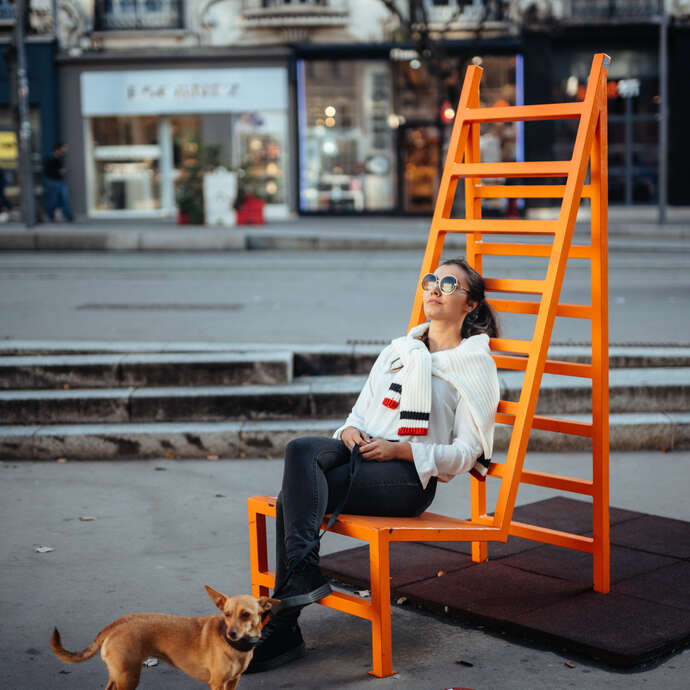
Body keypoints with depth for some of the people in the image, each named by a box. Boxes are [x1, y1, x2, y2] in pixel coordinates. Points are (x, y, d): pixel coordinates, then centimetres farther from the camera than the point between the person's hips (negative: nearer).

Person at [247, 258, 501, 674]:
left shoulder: (476, 366, 7)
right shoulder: (398, 350, 24)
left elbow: (465, 454, 0)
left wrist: (399, 449, -13)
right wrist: (351, 430, -2)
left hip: (411, 475, -5)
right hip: (362, 451, 5)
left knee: (295, 493, -27)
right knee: (301, 451, -30)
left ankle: (284, 627, -27)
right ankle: (304, 573, -35)